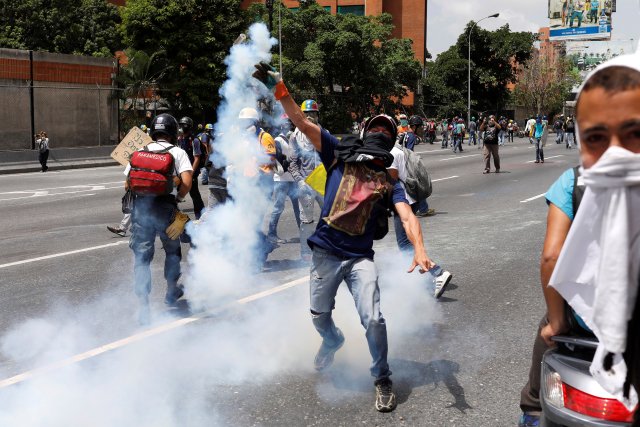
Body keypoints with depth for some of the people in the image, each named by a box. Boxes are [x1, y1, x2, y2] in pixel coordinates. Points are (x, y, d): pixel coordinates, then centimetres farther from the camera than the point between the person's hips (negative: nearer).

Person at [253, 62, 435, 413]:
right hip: (325, 252, 1)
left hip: (360, 258, -1)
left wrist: (419, 249, -31)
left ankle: (382, 379, 13)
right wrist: (277, 88, -20)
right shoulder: (340, 154, 1)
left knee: (373, 320, -11)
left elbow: (407, 215, -12)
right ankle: (333, 342, 54)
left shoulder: (389, 179, 2)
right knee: (319, 315, 17)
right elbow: (301, 122, -7)